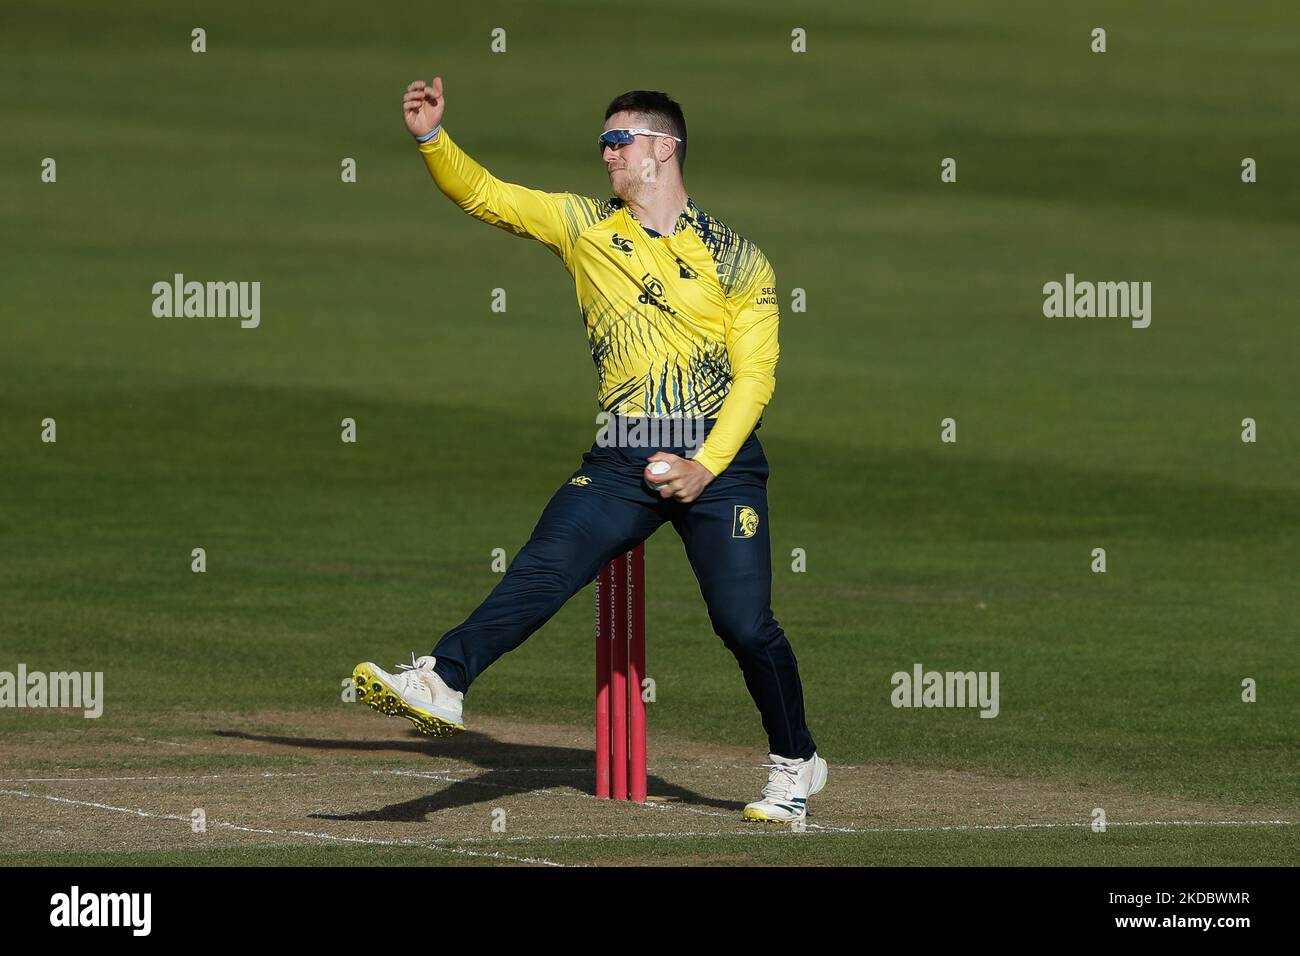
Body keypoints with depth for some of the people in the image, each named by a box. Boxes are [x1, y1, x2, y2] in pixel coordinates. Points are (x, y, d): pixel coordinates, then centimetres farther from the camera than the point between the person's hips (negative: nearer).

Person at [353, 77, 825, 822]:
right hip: (622, 462, 2)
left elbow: (755, 377, -1)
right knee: (544, 569, -18)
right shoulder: (586, 228, 13)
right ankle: (443, 684, -32)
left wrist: (706, 467, -13)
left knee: (745, 622, -5)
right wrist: (434, 139, -10)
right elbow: (484, 196, 7)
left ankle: (797, 766, 13)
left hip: (719, 460, -2)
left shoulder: (737, 259, 4)